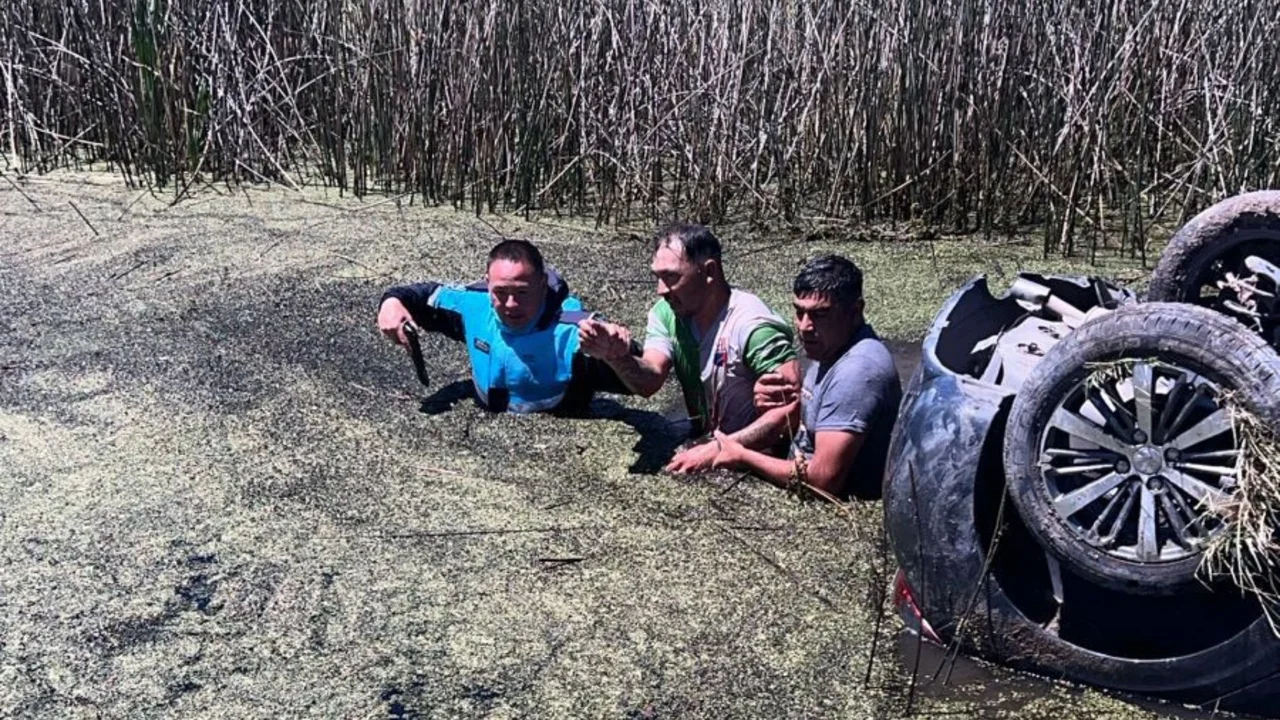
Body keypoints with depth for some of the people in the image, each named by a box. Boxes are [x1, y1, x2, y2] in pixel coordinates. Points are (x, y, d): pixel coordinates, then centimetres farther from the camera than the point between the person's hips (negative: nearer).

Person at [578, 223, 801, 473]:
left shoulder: (753, 325, -23)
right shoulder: (667, 312, -3)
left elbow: (792, 409, -30)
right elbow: (649, 381, -17)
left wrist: (717, 451, -34)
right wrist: (617, 357, -38)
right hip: (705, 445, 6)